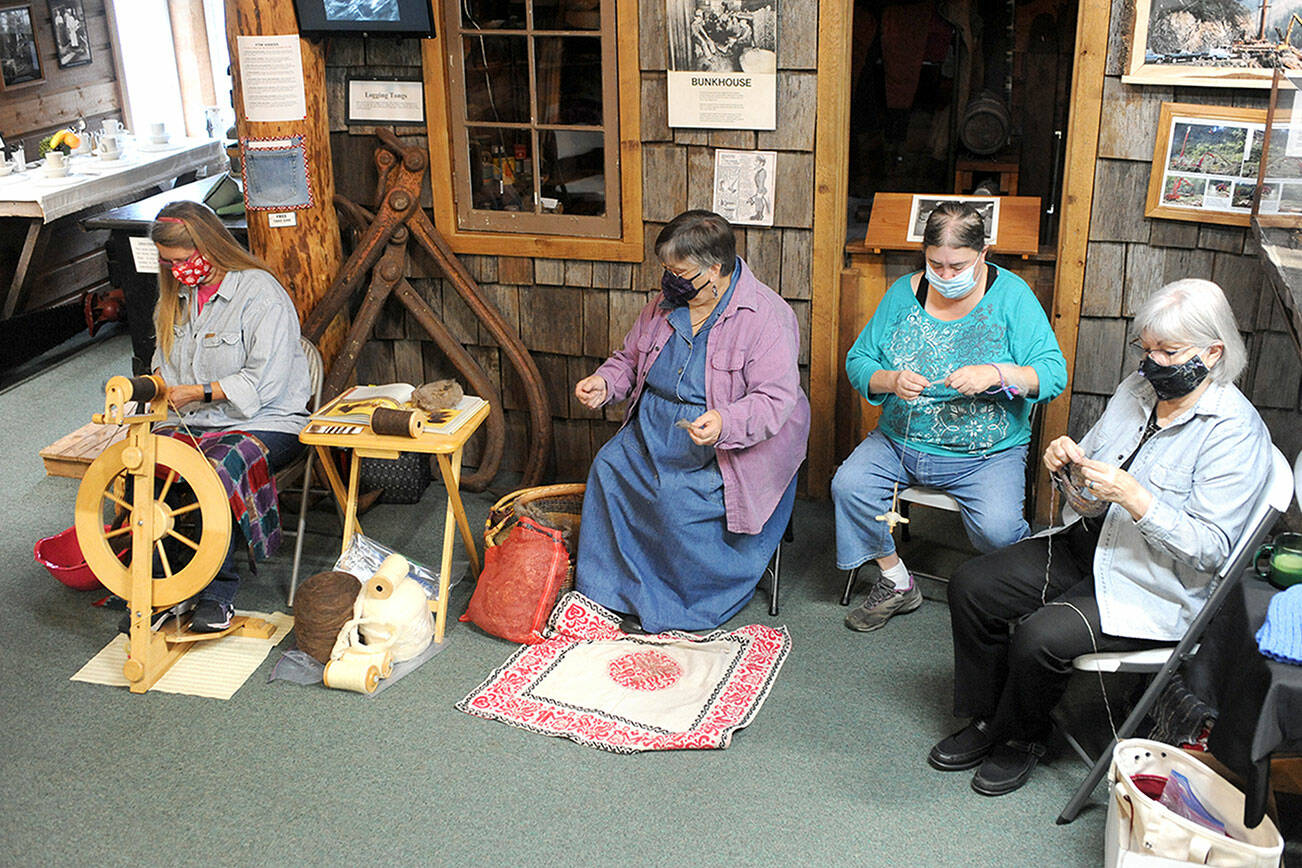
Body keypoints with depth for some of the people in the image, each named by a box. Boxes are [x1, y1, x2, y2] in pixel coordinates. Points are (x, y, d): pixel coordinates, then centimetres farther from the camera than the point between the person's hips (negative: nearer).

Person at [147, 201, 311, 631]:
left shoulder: (260, 293, -9)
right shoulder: (176, 297, 16)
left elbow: (264, 382, -15)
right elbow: (165, 367, 24)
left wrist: (197, 393, -16)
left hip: (266, 423, -6)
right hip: (190, 426, 6)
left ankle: (218, 593, -22)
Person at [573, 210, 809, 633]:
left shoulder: (766, 315, -15)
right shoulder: (666, 304, 6)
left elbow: (775, 399, -21)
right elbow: (630, 359, 21)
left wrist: (724, 423, -39)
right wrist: (605, 382, -2)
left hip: (736, 441, -6)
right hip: (654, 430, 7)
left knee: (679, 500, -29)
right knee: (608, 467, -18)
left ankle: (679, 608, -5)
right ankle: (605, 592, -6)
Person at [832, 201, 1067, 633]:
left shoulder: (1011, 295, -6)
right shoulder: (904, 293, 2)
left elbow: (1053, 373, -11)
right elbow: (858, 360, 5)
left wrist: (996, 374, -29)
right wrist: (890, 380, -17)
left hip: (988, 452, -3)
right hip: (902, 440, 4)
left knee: (996, 528, -28)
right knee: (848, 485, -21)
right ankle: (897, 584, 2)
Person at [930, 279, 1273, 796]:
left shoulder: (1236, 432, -17)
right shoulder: (1136, 390, 4)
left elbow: (1210, 549, -21)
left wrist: (1131, 496, -29)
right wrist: (1070, 466, -10)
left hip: (1155, 588, -7)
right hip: (1089, 545, 8)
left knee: (1040, 636, -27)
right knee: (969, 586, -7)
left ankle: (1021, 737, 4)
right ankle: (985, 719, 10)